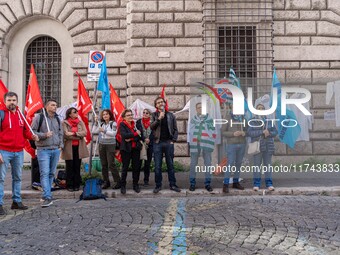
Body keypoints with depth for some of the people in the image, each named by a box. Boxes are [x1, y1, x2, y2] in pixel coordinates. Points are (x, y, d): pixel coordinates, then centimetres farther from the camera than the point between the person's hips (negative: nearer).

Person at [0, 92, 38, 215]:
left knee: (17, 178, 13)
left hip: (19, 152, 6)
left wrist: (32, 136, -4)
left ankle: (17, 201, 24)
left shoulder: (21, 115, 11)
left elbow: (25, 131, 19)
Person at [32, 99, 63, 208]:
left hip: (56, 150, 6)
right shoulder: (39, 117, -2)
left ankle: (46, 195, 20)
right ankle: (47, 197, -16)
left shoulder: (57, 119, 15)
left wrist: (61, 145, 11)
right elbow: (32, 132, -4)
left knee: (52, 173, 9)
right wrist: (44, 135, -17)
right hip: (43, 150, -6)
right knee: (44, 173, -13)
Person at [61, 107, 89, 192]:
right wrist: (78, 136, -10)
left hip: (78, 148, 3)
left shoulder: (80, 122, 10)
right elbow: (66, 134, -14)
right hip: (69, 148, -3)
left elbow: (84, 132, -5)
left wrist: (73, 133, -16)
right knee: (70, 168, 3)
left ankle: (76, 185, 16)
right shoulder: (65, 123, -2)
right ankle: (69, 185, 12)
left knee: (77, 167, 7)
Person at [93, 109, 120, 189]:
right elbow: (94, 131, 4)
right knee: (103, 165, 7)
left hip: (110, 145, -6)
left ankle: (118, 182, -1)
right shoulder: (101, 124, 11)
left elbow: (114, 133, -16)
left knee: (111, 164, -10)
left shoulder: (113, 123, -4)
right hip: (102, 145, 6)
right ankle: (106, 182, 15)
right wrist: (96, 122, -3)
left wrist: (104, 130, -22)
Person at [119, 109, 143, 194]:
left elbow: (140, 136, 2)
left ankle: (135, 184, 17)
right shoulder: (122, 125, -2)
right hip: (126, 149, -4)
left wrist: (131, 139, -12)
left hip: (136, 148, 4)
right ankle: (123, 185, 11)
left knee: (136, 167, 5)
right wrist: (135, 133, -12)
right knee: (125, 167, 1)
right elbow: (124, 135, -18)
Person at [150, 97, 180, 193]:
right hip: (157, 143, 0)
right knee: (157, 166, 2)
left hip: (169, 143, 1)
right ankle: (158, 185, 11)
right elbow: (151, 127, -9)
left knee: (170, 165, 6)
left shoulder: (171, 115, 8)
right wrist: (159, 118, -20)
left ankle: (172, 185, 13)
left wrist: (173, 140, -3)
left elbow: (175, 129, 8)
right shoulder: (154, 115, 6)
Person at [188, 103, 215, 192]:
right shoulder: (193, 120, 6)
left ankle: (207, 183, 14)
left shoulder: (209, 119, 4)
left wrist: (211, 143, -1)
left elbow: (213, 133, 5)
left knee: (208, 164, 4)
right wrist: (192, 141, -2)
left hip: (206, 145, 0)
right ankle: (192, 183, 13)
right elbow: (190, 132, 8)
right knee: (193, 164, 4)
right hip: (195, 144, 0)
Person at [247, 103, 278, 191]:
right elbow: (249, 133, -13)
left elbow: (275, 132, 4)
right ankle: (256, 184, 6)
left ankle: (269, 184, 9)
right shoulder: (253, 121, -1)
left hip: (268, 146, 2)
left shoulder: (269, 121, 7)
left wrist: (268, 133, -17)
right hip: (257, 146, -2)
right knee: (257, 165, -1)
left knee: (268, 165, 4)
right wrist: (262, 132, -21)